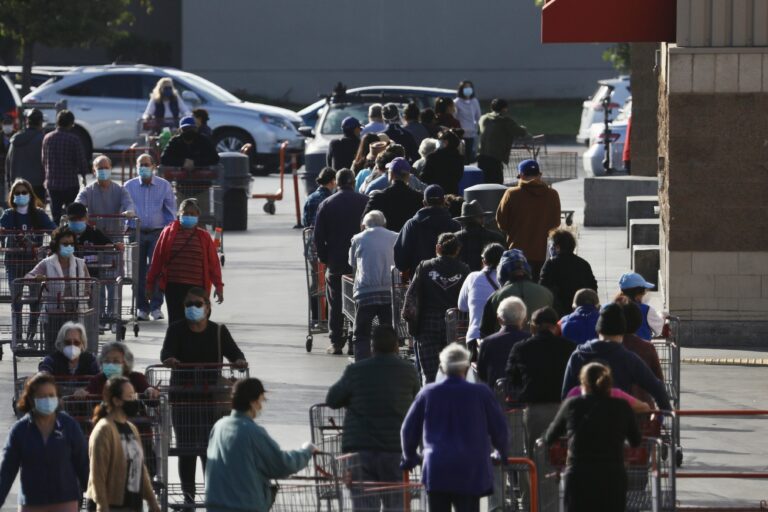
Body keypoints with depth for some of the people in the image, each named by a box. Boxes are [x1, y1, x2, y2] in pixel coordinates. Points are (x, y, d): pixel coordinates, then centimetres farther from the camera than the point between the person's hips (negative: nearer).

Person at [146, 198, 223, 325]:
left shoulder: (204, 236, 5)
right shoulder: (168, 233, 3)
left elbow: (213, 262, 6)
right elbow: (157, 259, 6)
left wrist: (218, 285, 2)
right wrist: (150, 283, 6)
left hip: (197, 288, 1)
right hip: (173, 286, -1)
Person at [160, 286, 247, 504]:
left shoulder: (219, 331, 7)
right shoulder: (176, 330, 4)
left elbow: (233, 351, -4)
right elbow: (167, 350, -11)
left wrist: (239, 361, -28)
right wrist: (169, 359, -35)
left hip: (211, 397, 0)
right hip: (182, 397, 0)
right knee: (186, 448, 1)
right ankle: (188, 493, 9)